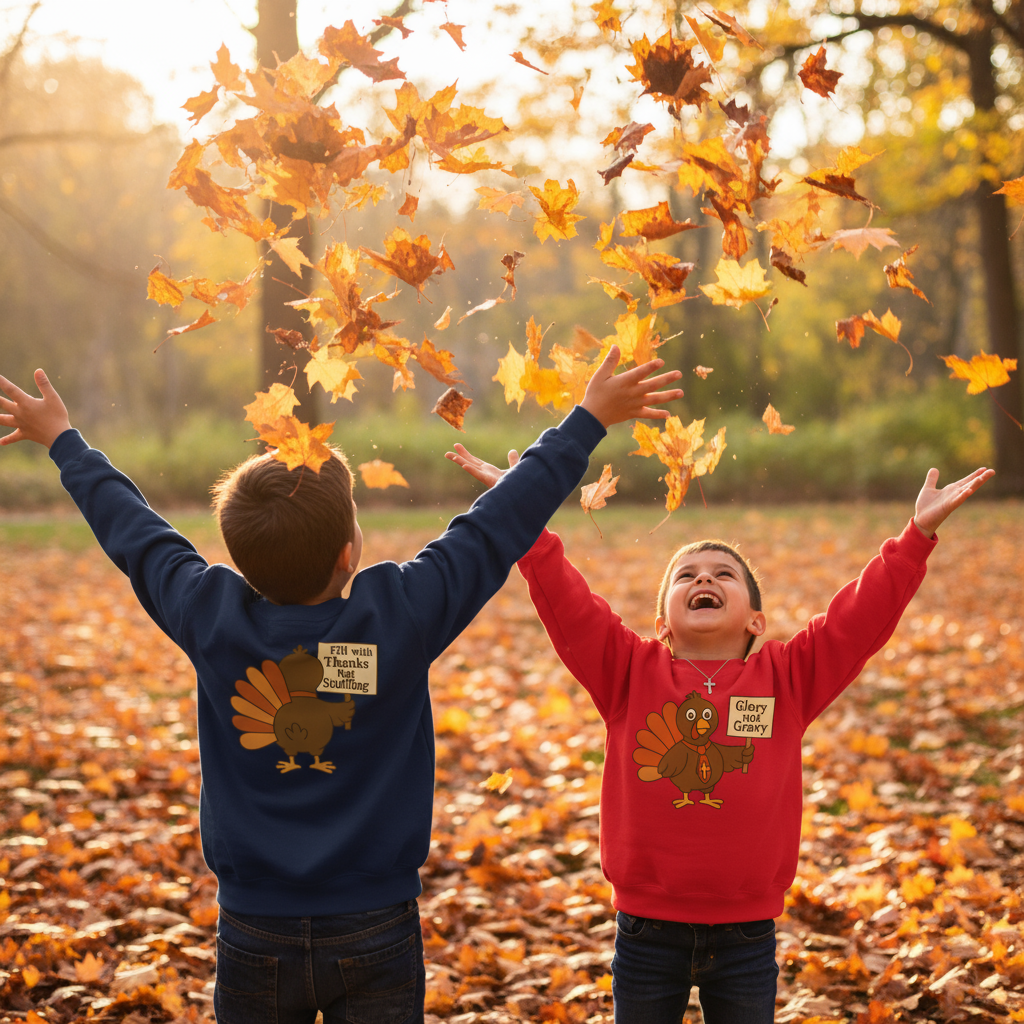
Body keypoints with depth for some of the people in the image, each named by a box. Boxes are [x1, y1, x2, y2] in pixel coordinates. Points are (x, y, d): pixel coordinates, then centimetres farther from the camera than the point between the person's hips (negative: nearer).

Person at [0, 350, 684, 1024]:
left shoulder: (210, 618, -9)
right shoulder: (399, 614, -15)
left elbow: (132, 531, 7)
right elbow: (499, 524, -6)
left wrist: (62, 440, 25)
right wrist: (590, 420, 6)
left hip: (253, 940, 2)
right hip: (375, 938, -2)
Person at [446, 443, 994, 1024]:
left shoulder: (788, 678, 1)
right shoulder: (629, 671, 0)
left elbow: (864, 612, -4)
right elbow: (564, 600, -7)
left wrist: (920, 534, -9)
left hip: (746, 934, 1)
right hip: (647, 929, 0)